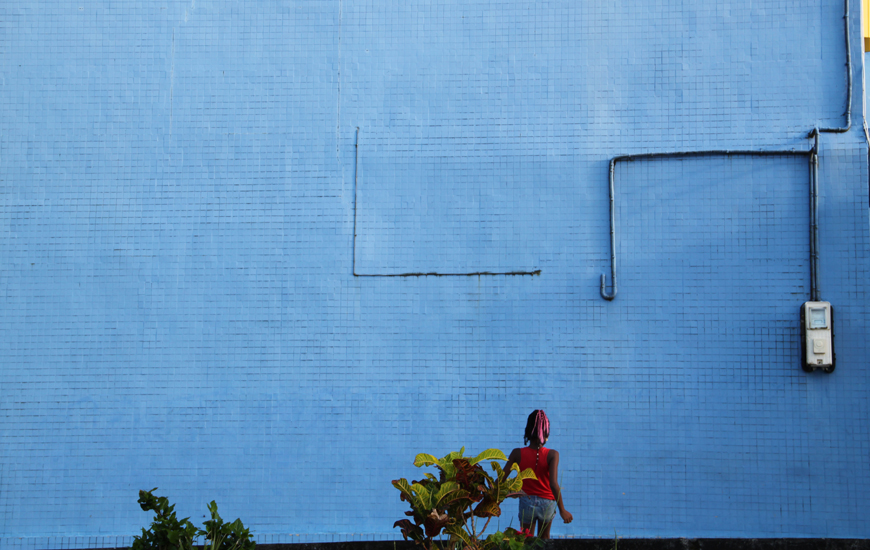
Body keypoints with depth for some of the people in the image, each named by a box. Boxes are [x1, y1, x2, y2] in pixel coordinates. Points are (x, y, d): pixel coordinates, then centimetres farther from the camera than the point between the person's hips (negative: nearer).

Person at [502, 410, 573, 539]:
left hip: (526, 503, 0)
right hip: (547, 503, 0)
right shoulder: (552, 455, -17)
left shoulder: (518, 454, -12)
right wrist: (562, 510, -20)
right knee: (544, 537, 24)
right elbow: (553, 484, -25)